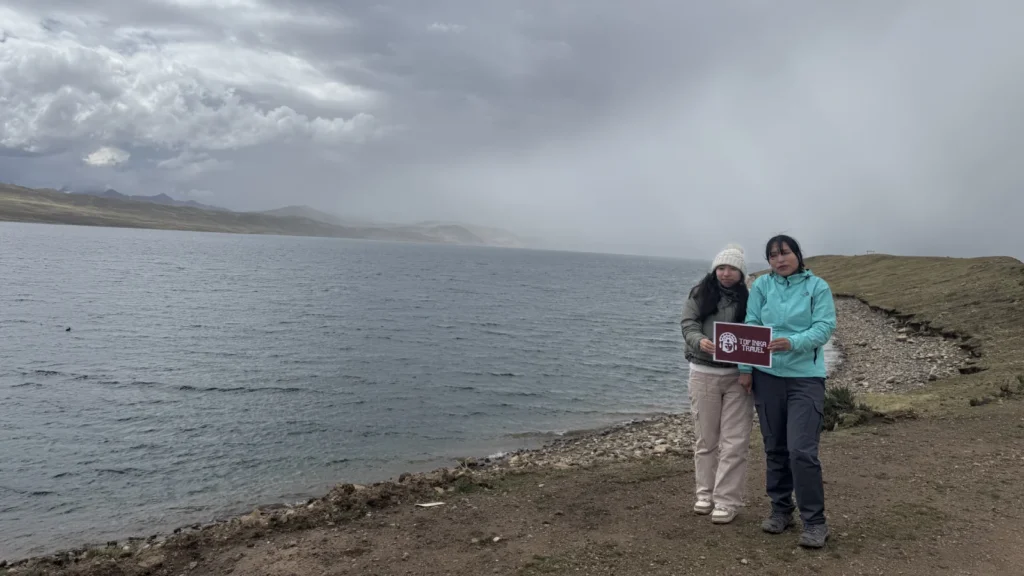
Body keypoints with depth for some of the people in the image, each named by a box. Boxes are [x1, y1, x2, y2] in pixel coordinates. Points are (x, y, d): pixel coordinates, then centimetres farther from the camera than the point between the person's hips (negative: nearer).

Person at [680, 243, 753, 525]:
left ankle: (726, 501, 6)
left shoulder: (748, 299, 3)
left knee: (734, 441, -2)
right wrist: (700, 341, -28)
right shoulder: (699, 294, 3)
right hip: (704, 374, 0)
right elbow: (688, 325, -6)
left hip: (737, 375, 0)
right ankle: (705, 493, 25)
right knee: (706, 438, 11)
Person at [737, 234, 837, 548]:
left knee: (802, 451, -10)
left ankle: (815, 522, 3)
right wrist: (745, 368, -2)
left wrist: (793, 342, -25)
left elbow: (825, 327, -9)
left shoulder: (817, 287, -1)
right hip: (767, 375, 3)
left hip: (805, 376, -3)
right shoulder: (762, 285, 4)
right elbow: (750, 327, 2)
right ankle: (780, 510, 27)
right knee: (775, 449, 12)